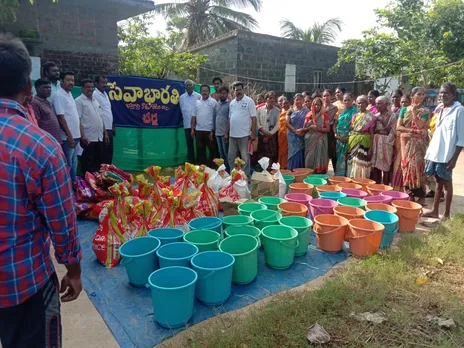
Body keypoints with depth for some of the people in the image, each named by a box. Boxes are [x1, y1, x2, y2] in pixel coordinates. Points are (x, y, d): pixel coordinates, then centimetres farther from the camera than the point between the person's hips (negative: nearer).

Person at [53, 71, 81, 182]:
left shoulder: (69, 94, 13)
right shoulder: (59, 96, -13)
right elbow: (61, 118, -18)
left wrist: (77, 134, 17)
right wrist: (69, 136, -21)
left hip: (75, 136, 9)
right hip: (68, 137, -9)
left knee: (73, 163, 16)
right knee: (68, 165, -1)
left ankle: (73, 183, 26)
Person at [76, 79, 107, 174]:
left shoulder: (95, 100, 17)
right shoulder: (79, 101, -6)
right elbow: (77, 120, -13)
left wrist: (105, 133, 14)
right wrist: (82, 135, -21)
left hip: (99, 137, 7)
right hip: (88, 138, -7)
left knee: (99, 161, 14)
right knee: (88, 163, 0)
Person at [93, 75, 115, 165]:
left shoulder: (105, 94, 16)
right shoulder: (95, 95, -12)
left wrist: (112, 126, 19)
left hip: (109, 129, 9)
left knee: (109, 153, 13)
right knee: (102, 155, -2)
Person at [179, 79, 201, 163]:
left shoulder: (199, 96, -4)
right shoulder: (182, 97, 6)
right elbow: (182, 110, 14)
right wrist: (185, 117, 11)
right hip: (187, 125, 3)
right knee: (189, 144, 8)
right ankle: (191, 161, 16)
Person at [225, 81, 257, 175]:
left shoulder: (249, 101, -5)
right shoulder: (232, 103, 12)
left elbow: (253, 118, -8)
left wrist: (253, 133, -13)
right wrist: (227, 133, 14)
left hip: (244, 135, -6)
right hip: (232, 135, 6)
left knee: (245, 157, 2)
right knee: (231, 157, 12)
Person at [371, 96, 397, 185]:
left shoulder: (392, 115, -1)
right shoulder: (376, 115, 14)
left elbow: (392, 130, -9)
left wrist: (381, 121, -13)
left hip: (386, 142, -5)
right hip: (376, 142, 5)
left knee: (385, 167, -4)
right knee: (375, 166, 5)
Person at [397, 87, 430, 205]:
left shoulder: (425, 111, 2)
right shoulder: (404, 110, 8)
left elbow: (419, 125, -13)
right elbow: (398, 127, -1)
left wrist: (414, 111, -11)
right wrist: (412, 131, -13)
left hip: (419, 143, -2)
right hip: (406, 142, 2)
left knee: (417, 166, -7)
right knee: (407, 166, 2)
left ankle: (421, 196, 0)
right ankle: (409, 195, 11)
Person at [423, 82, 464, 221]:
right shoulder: (441, 110, 12)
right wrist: (430, 152, 11)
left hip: (447, 155, -6)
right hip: (436, 152, 7)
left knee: (446, 182, 1)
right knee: (438, 181, 13)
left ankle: (447, 215, 12)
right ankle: (434, 211, 21)